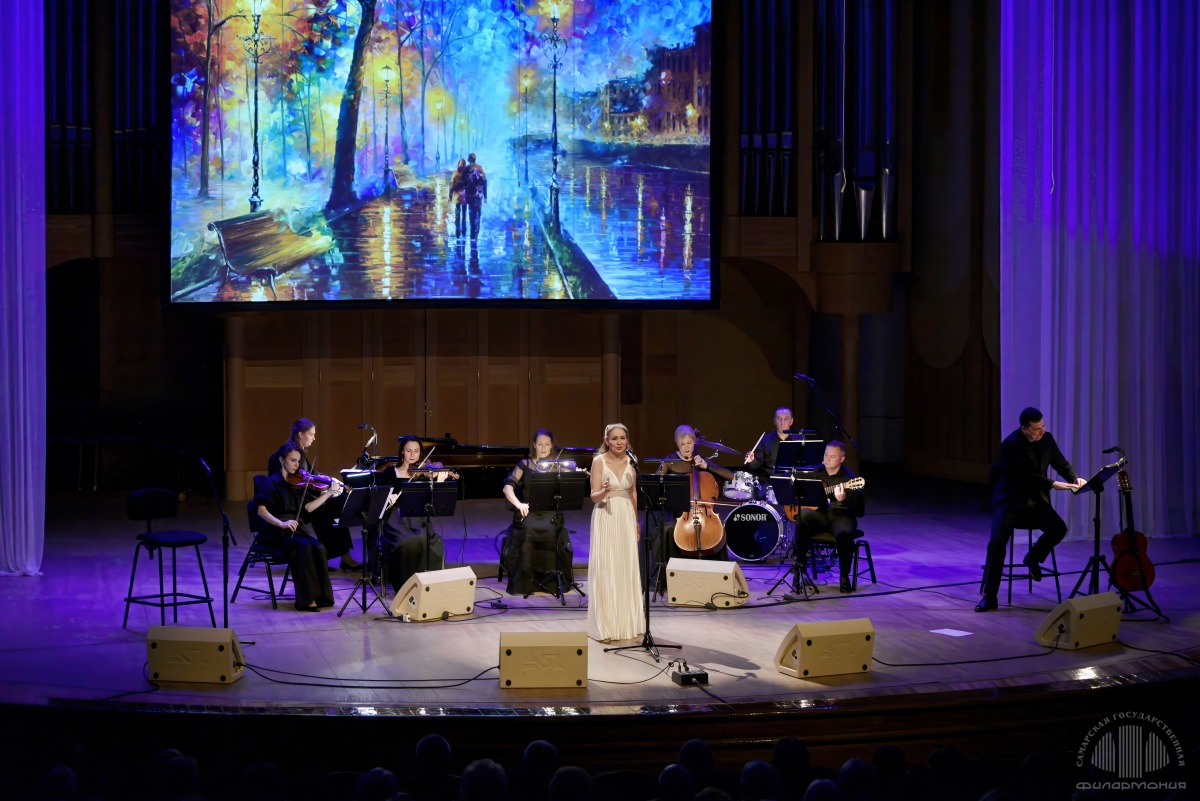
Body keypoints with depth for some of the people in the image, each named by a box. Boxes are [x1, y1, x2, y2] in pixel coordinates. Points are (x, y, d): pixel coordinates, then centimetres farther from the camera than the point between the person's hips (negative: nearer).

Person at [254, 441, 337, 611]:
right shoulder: (272, 482, -2)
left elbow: (308, 507, 8)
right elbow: (261, 509, -14)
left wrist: (329, 493, -1)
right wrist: (281, 523, -28)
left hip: (298, 529, 5)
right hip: (277, 533, -5)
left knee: (318, 547, -25)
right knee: (304, 546, -33)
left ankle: (321, 596, -21)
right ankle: (306, 598, -29)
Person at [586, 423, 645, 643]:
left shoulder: (631, 462, 7)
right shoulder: (599, 461, -6)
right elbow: (594, 497, -10)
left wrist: (636, 522, 17)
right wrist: (604, 492, -32)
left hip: (626, 518, 4)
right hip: (606, 518, -4)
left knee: (626, 569, 5)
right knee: (605, 570, -5)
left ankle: (626, 623, 15)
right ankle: (605, 627, -1)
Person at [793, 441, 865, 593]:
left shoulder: (848, 478, -10)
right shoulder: (817, 472, 6)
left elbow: (850, 509, -19)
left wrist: (842, 500, -41)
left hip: (840, 517, -4)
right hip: (819, 515, 4)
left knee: (845, 533, -37)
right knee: (803, 515, -30)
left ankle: (844, 576, -16)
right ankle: (799, 561, -18)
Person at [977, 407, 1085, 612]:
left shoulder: (1047, 439, 1)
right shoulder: (1010, 445, -17)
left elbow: (1061, 464, 9)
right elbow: (1025, 476, -24)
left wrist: (1075, 479, -10)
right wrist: (1053, 484, -30)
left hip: (1036, 500, 5)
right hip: (1011, 500, -5)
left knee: (1059, 528, -22)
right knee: (997, 541, -24)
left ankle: (1033, 558, 9)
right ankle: (989, 597, -13)